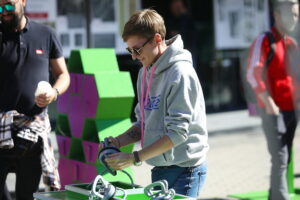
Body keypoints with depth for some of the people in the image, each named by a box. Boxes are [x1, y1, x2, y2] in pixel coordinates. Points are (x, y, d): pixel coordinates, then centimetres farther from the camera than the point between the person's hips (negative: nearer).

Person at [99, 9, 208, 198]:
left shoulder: (180, 73, -17)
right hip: (159, 169, 8)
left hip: (184, 170, -8)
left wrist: (134, 158, -22)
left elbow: (177, 132, -21)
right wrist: (119, 141, -3)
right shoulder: (145, 72, 8)